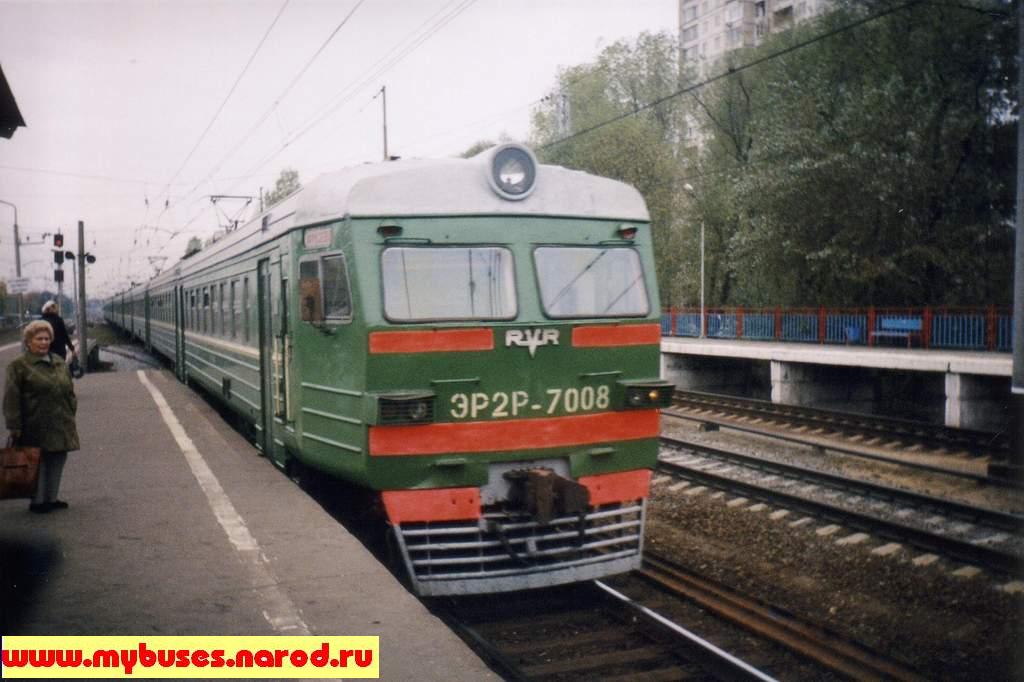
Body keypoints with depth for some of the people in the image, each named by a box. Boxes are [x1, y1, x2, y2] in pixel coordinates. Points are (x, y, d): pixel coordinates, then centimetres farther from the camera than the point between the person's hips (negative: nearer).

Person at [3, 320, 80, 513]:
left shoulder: (59, 362, 14)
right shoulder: (18, 365, -6)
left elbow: (69, 391, 19)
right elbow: (11, 399, -9)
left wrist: (71, 415, 14)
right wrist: (14, 426, -13)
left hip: (61, 427, 6)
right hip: (36, 428, -6)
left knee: (58, 461, 10)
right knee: (39, 464, 1)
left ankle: (51, 498, 21)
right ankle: (38, 501, 11)